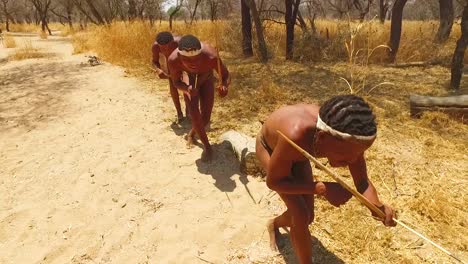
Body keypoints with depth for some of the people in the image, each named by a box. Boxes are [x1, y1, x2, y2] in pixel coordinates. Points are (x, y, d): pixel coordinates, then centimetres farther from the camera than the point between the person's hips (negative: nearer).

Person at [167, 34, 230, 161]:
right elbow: (176, 82, -19)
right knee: (194, 115, -13)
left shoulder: (211, 56, -43)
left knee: (205, 118, -2)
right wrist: (187, 89, -42)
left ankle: (192, 132, 33)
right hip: (189, 81, 0)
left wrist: (224, 86, -51)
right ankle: (207, 146, 10)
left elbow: (225, 76, -27)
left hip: (207, 80, 0)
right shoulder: (173, 59, -38)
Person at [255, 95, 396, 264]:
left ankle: (274, 224, 44)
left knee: (307, 216, 9)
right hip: (269, 147, -4)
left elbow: (362, 182, -18)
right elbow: (273, 181, -31)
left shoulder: (348, 138, -32)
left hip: (295, 150, 5)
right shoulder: (296, 136, -48)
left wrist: (378, 206, -39)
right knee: (300, 215, -16)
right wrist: (322, 188, -40)